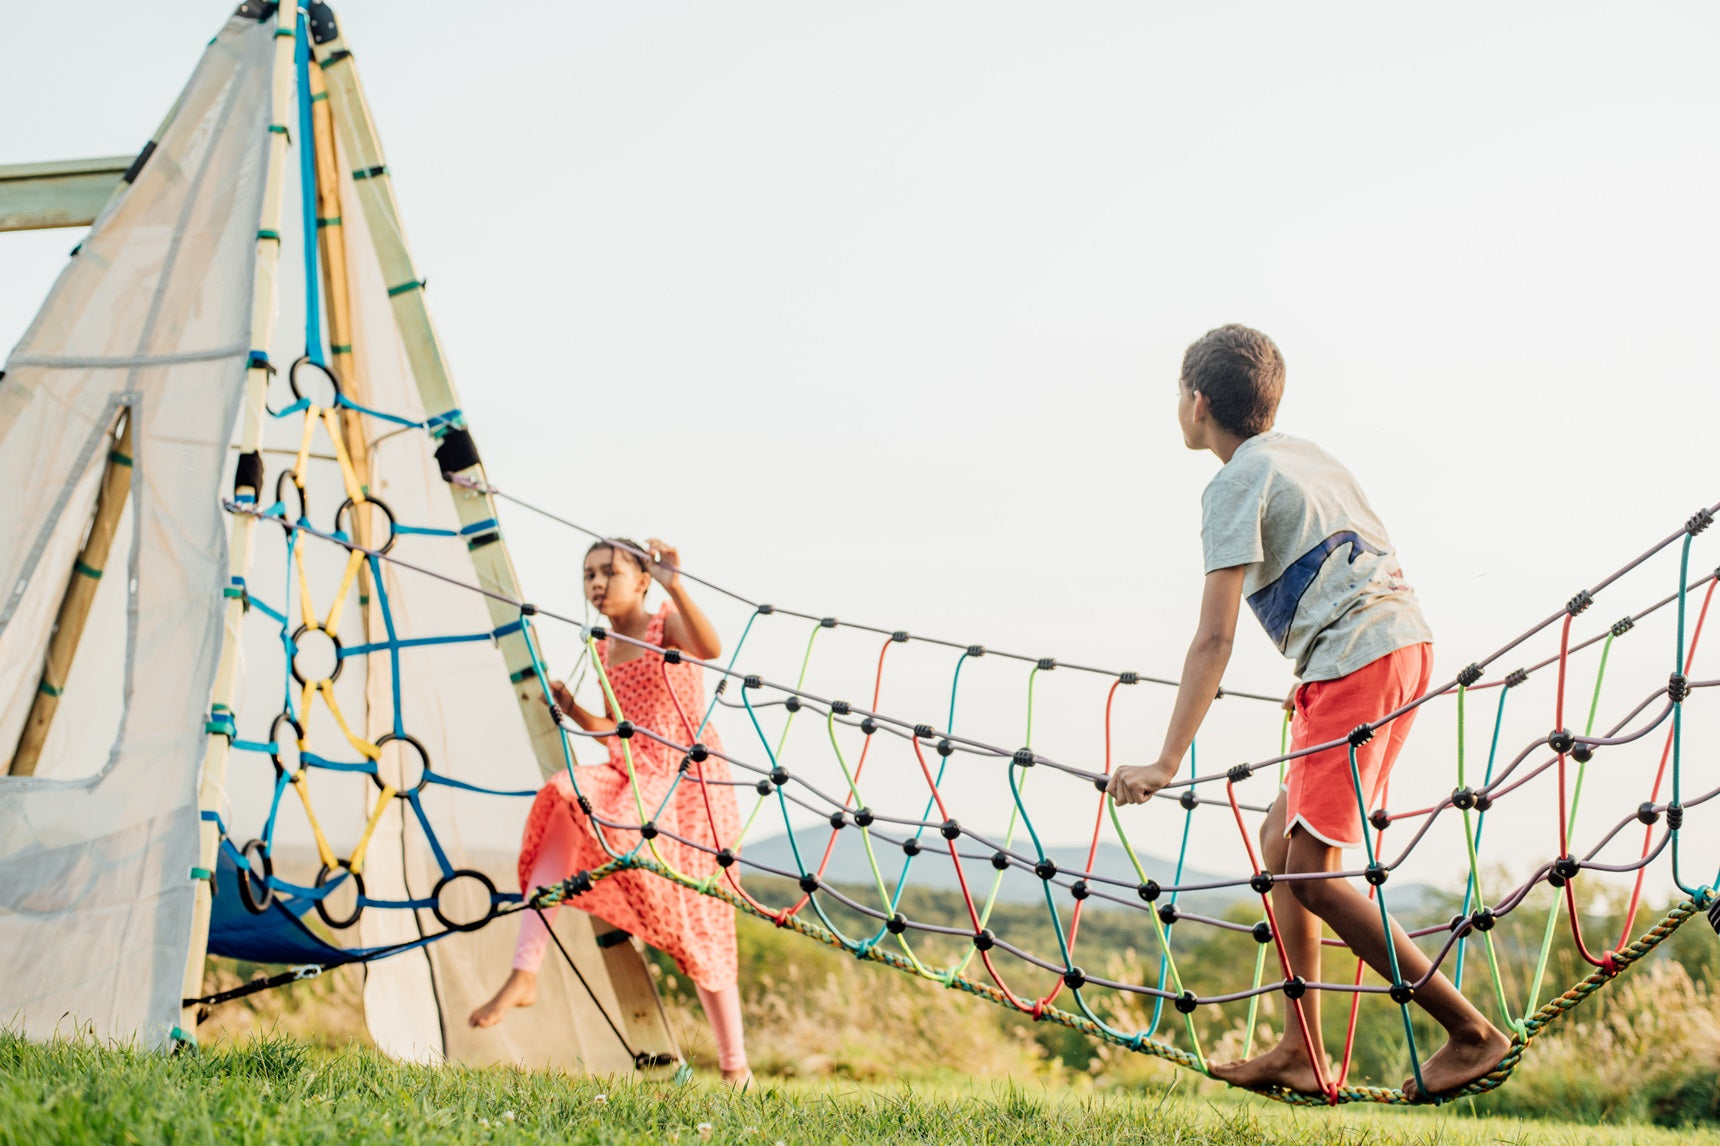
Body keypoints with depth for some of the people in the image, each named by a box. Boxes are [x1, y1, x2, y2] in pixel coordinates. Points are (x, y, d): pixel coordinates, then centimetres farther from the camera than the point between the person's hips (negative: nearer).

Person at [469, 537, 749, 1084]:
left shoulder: (667, 625, -4)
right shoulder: (604, 650, 14)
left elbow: (709, 649, -29)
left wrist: (673, 585, -38)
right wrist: (572, 708, 6)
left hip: (688, 778, -5)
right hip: (630, 776, 5)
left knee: (695, 922, -4)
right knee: (564, 801, -25)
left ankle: (735, 1065, 10)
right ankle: (524, 974, -27)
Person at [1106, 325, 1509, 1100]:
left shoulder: (1237, 483, -6)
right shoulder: (1304, 455, 20)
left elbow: (1215, 639, -13)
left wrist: (1166, 762, -14)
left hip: (1358, 662, -9)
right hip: (1403, 642, 9)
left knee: (1311, 872, -7)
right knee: (1282, 840, 14)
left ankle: (1471, 1033, -4)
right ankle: (1302, 1052, 15)